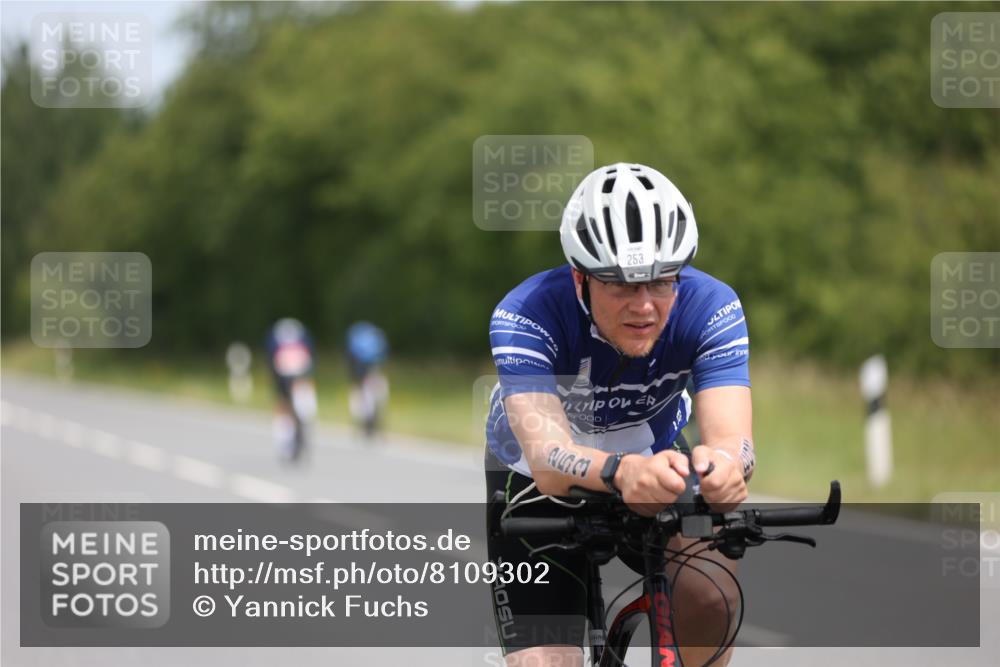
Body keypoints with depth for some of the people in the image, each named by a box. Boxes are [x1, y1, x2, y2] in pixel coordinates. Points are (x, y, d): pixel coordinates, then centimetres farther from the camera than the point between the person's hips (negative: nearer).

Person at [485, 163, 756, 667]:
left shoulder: (711, 309, -28)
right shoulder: (526, 316, -34)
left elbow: (734, 440, -40)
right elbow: (547, 461, -46)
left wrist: (721, 464, -65)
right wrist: (622, 472, -69)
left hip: (654, 458, 1)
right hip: (537, 482, -1)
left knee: (710, 596, -29)